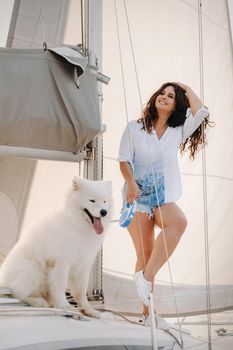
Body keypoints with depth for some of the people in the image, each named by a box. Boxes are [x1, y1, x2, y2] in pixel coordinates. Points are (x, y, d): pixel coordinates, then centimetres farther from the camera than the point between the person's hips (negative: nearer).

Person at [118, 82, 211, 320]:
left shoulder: (177, 131, 13)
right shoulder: (134, 128, 8)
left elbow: (200, 113, -2)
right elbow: (124, 159, 0)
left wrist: (186, 88, 11)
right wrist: (130, 182, -18)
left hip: (163, 198, 2)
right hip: (138, 196, -2)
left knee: (179, 222, -33)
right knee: (145, 255, -8)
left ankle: (146, 276, -28)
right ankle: (147, 311, 0)